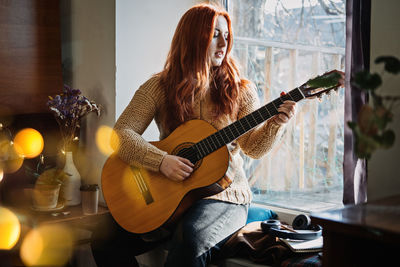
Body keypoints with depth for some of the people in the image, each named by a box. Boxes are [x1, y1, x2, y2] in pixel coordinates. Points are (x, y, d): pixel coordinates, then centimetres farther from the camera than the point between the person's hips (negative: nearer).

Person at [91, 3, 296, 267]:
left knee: (190, 239, -35)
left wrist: (275, 123, -21)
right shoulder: (159, 87, 1)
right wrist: (161, 161, -19)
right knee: (105, 239, -15)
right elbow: (122, 134, -5)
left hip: (225, 196, -2)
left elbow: (254, 147, -1)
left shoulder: (239, 90, 2)